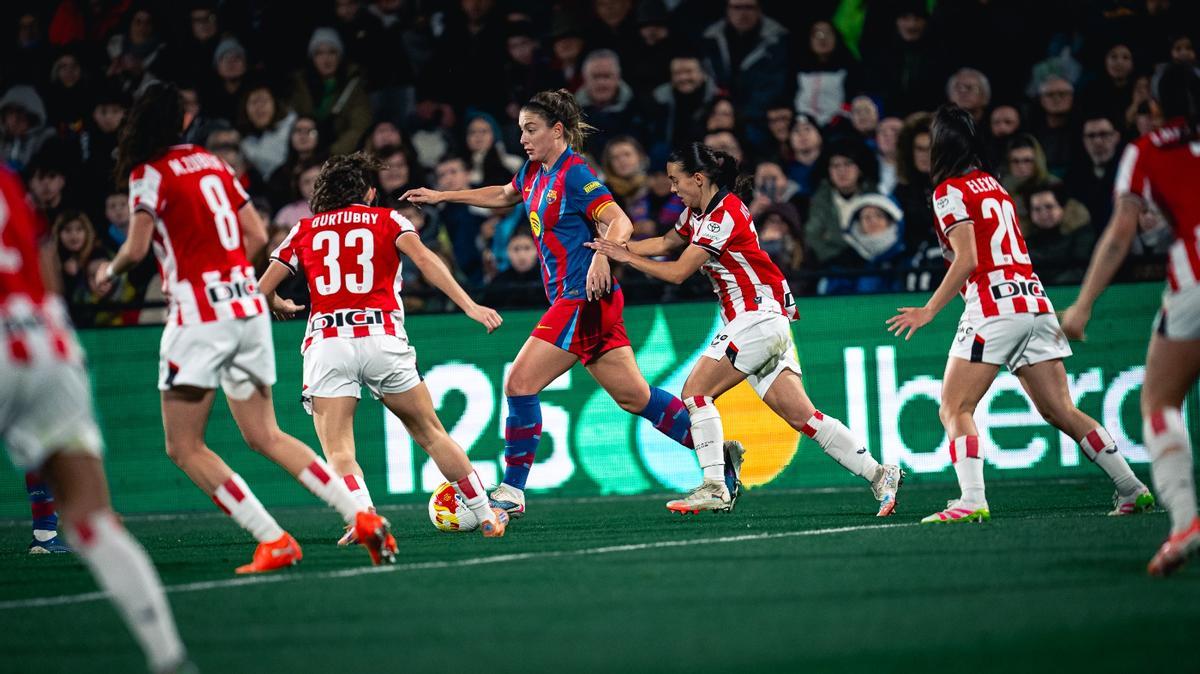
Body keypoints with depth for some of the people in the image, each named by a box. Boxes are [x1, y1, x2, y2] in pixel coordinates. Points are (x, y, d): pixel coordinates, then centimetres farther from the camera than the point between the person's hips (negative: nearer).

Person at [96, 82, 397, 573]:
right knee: (264, 437, 13)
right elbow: (256, 236, 15)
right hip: (248, 306, 7)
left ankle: (273, 541, -9)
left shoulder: (150, 174, -6)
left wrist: (110, 271, 7)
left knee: (184, 448, 1)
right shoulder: (211, 163, 14)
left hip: (200, 316, -7)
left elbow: (136, 249, -13)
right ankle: (363, 519, 2)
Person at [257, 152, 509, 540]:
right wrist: (469, 306, -10)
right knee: (430, 434, 15)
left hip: (326, 342, 0)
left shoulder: (304, 230, 18)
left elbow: (263, 290, 15)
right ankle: (486, 517, 20)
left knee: (338, 451, -4)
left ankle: (362, 514, -33)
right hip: (382, 337, 0)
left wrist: (279, 307, 38)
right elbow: (424, 260, -3)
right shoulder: (388, 221, 15)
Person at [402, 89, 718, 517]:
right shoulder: (534, 172, 14)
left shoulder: (574, 174, -12)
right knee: (634, 397, 10)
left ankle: (512, 493, -5)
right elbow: (502, 196, 35)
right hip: (570, 300, 9)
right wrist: (442, 196, 34)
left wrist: (602, 256, -40)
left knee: (520, 383, -11)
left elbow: (619, 222, -22)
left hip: (584, 297, -9)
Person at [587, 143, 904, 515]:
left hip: (758, 318, -9)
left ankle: (714, 488, -14)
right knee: (801, 416, 3)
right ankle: (879, 474, -2)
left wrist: (627, 258, -5)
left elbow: (678, 273, -14)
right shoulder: (700, 211, 13)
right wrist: (618, 247, 14)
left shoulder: (723, 215, -15)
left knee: (695, 390, -9)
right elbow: (666, 243, 26)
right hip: (769, 322, 9)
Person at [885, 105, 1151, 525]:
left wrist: (929, 311, -9)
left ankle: (972, 501, -23)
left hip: (994, 307, -8)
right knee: (1061, 412, 10)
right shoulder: (992, 184, 21)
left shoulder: (949, 191, -3)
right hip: (1034, 302, 8)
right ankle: (1132, 490, 5)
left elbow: (967, 261, -12)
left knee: (955, 409, -6)